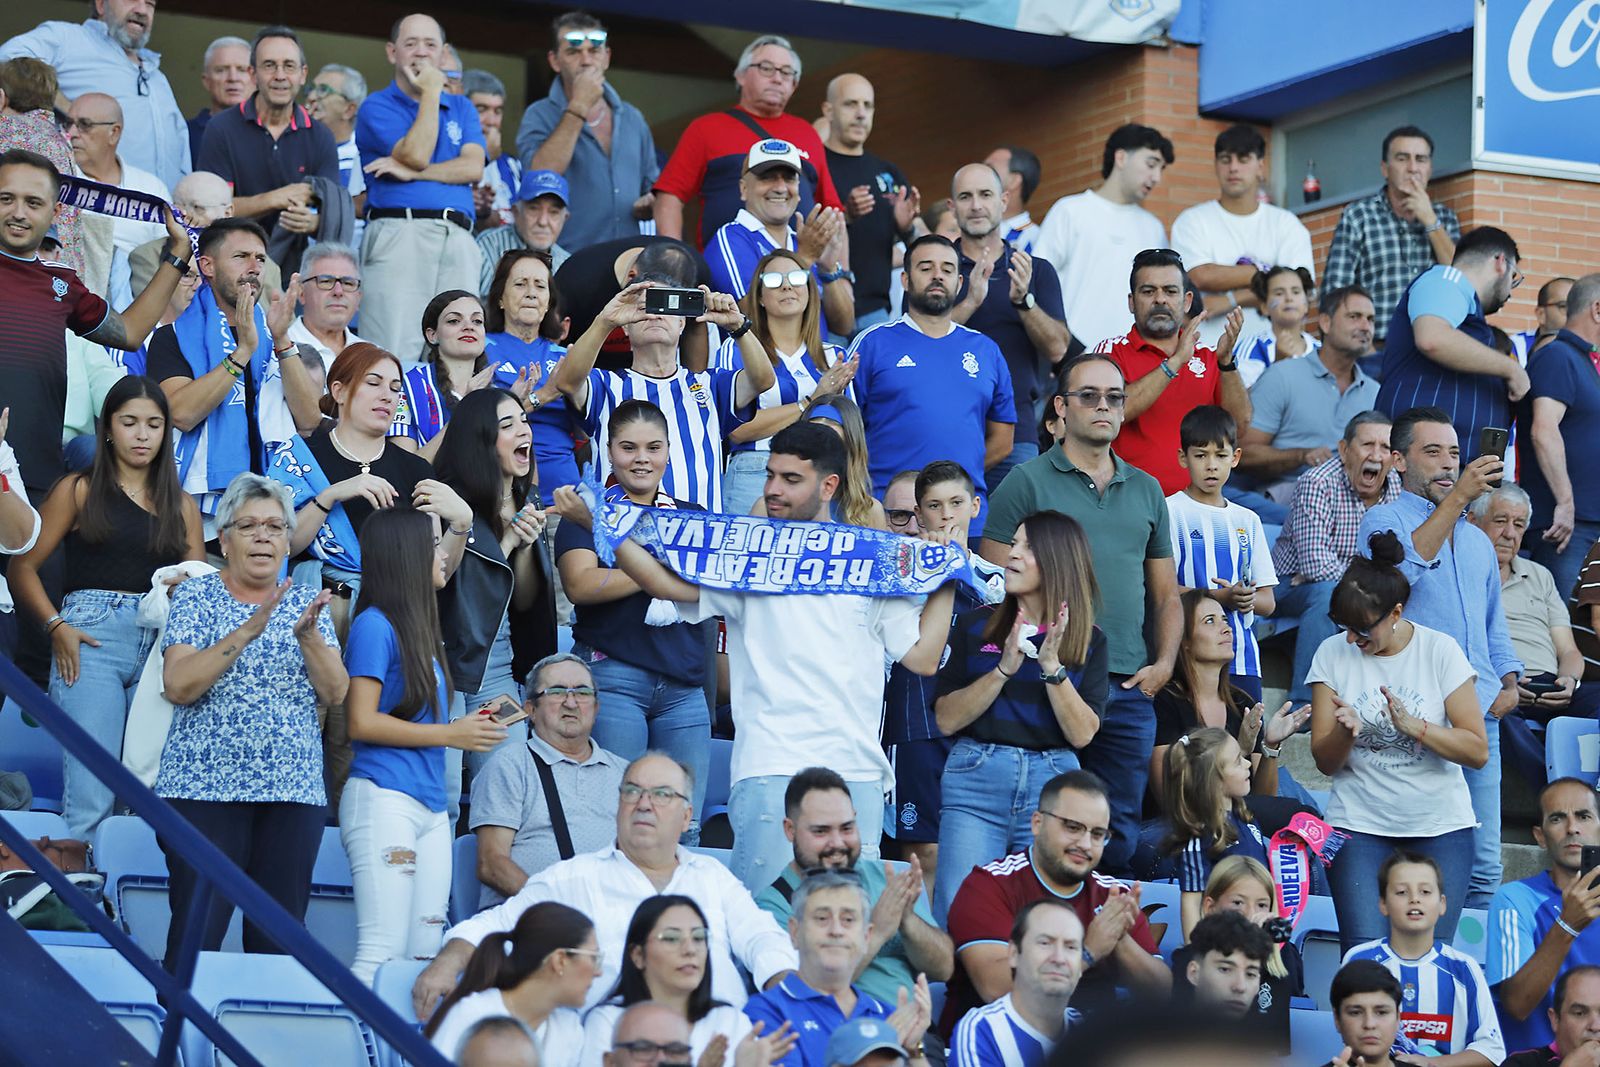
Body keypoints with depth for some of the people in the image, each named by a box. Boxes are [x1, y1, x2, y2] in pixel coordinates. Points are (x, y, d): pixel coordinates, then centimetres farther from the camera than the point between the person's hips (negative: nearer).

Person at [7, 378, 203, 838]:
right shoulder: (78, 490, 10)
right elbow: (23, 567, 4)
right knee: (90, 795, -14)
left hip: (160, 644, 3)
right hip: (91, 639, -3)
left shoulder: (181, 506, 19)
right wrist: (56, 627, -9)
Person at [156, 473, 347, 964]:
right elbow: (177, 685, -10)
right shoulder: (197, 595, 4)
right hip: (204, 789, -3)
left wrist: (307, 634, -13)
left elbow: (336, 693, 4)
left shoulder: (305, 602, 13)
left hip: (293, 793, 3)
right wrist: (248, 630, -18)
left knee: (279, 938, 1)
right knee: (196, 935, -8)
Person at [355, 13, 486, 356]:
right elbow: (416, 155, -7)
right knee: (395, 356, -14)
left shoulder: (462, 108, 22)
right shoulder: (377, 106, 9)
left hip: (458, 238, 4)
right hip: (399, 232, -4)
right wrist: (431, 93, 1)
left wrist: (411, 172, -5)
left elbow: (474, 168, 5)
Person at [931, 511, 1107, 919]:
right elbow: (946, 720, -1)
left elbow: (1082, 734, -2)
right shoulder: (975, 626, 6)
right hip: (976, 778, -1)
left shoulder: (1089, 640, 7)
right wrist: (1005, 669, -11)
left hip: (1053, 781, 1)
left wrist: (1051, 666, -13)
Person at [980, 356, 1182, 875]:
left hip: (1129, 690, 5)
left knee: (1118, 837, 6)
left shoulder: (1146, 491, 17)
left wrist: (1163, 663, 5)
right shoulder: (1027, 483, 2)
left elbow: (1166, 595, 21)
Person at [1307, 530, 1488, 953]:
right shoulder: (1333, 654, 1)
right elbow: (1325, 762, 1)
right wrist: (1346, 731, -20)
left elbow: (1478, 751, -6)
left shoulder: (1440, 650, -2)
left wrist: (1413, 725, -20)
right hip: (1360, 824, 1)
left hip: (1440, 824, 0)